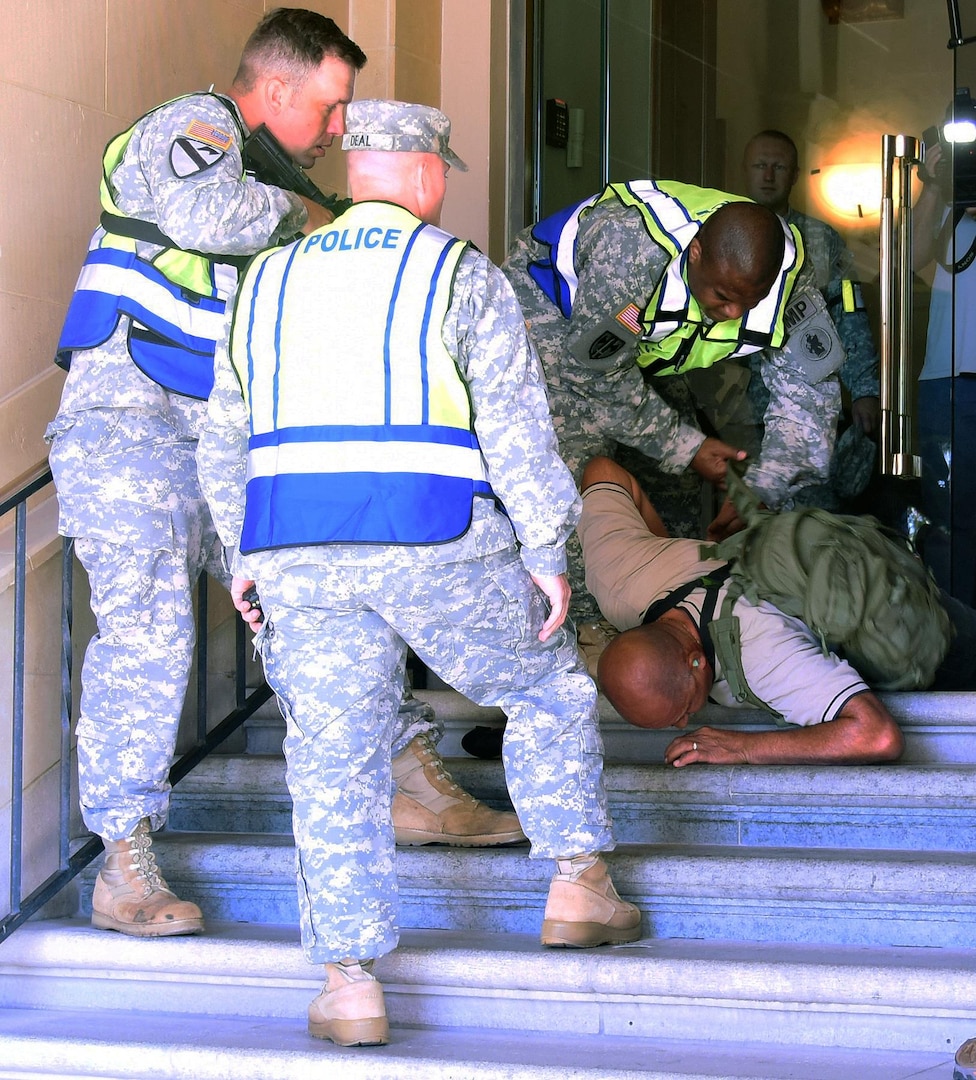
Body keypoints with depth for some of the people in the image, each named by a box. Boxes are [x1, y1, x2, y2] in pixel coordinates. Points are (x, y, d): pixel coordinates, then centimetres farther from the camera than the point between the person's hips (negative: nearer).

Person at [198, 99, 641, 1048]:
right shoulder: (461, 275, 2)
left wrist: (243, 557, 26)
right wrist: (548, 553, 0)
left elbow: (225, 443, 18)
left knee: (334, 759, 6)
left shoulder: (271, 280, 16)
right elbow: (514, 426, -5)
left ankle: (349, 981, 2)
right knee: (547, 693, 19)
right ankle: (579, 888, 23)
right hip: (438, 544, -3)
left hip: (298, 557, 3)